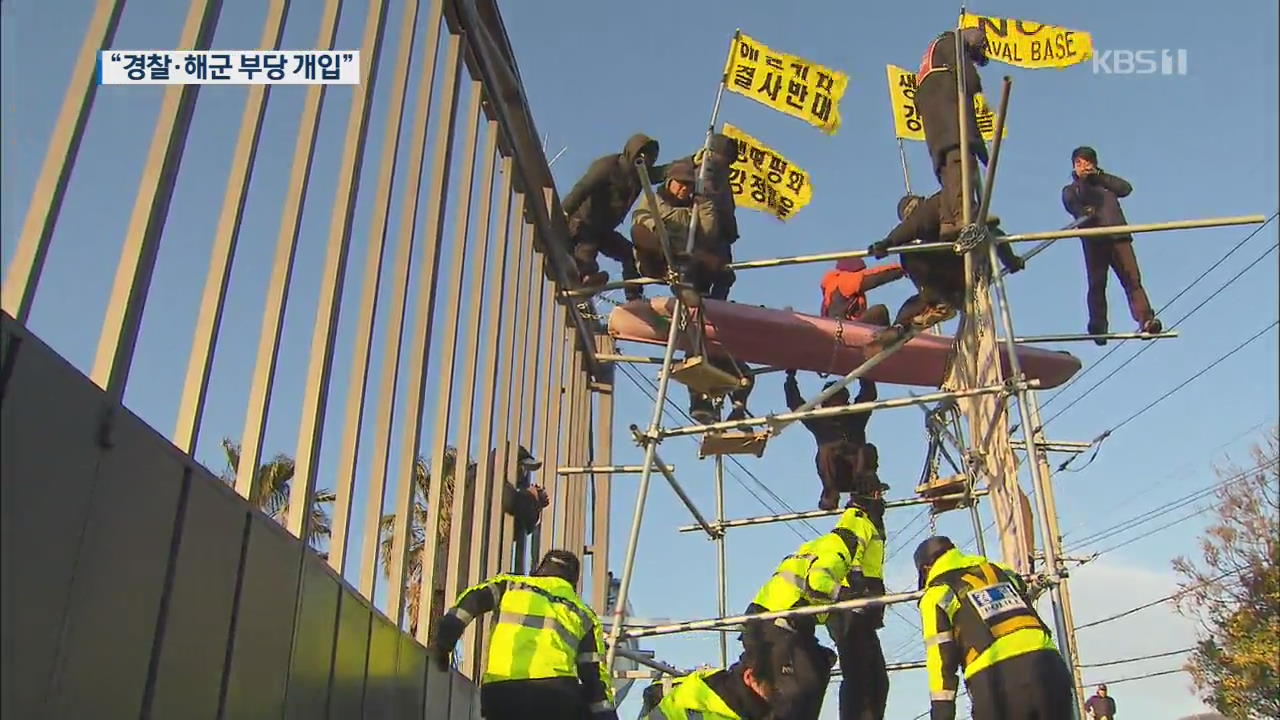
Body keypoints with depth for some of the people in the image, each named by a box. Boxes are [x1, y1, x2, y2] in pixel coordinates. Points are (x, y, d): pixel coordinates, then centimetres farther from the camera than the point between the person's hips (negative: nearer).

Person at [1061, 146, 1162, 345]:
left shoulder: (1107, 184, 28)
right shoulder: (1070, 190, 23)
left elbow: (1126, 188, 7)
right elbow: (1072, 204, -1)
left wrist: (1099, 176, 0)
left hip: (1119, 236, 1)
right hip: (1093, 240, -1)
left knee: (1132, 279, -13)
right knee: (1097, 284, -8)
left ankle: (1146, 320, -24)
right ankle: (1098, 328, -9)